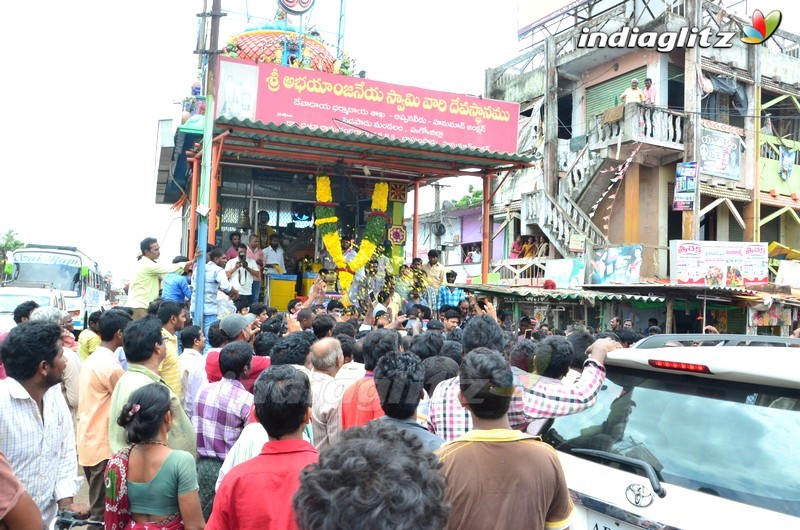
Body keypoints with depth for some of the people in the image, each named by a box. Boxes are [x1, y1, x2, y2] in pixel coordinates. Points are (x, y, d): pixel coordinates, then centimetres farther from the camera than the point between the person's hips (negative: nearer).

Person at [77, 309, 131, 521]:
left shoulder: (91, 360, 9)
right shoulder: (111, 366, -20)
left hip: (89, 443, 9)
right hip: (103, 446, -9)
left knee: (97, 506, 19)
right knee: (103, 511, 1)